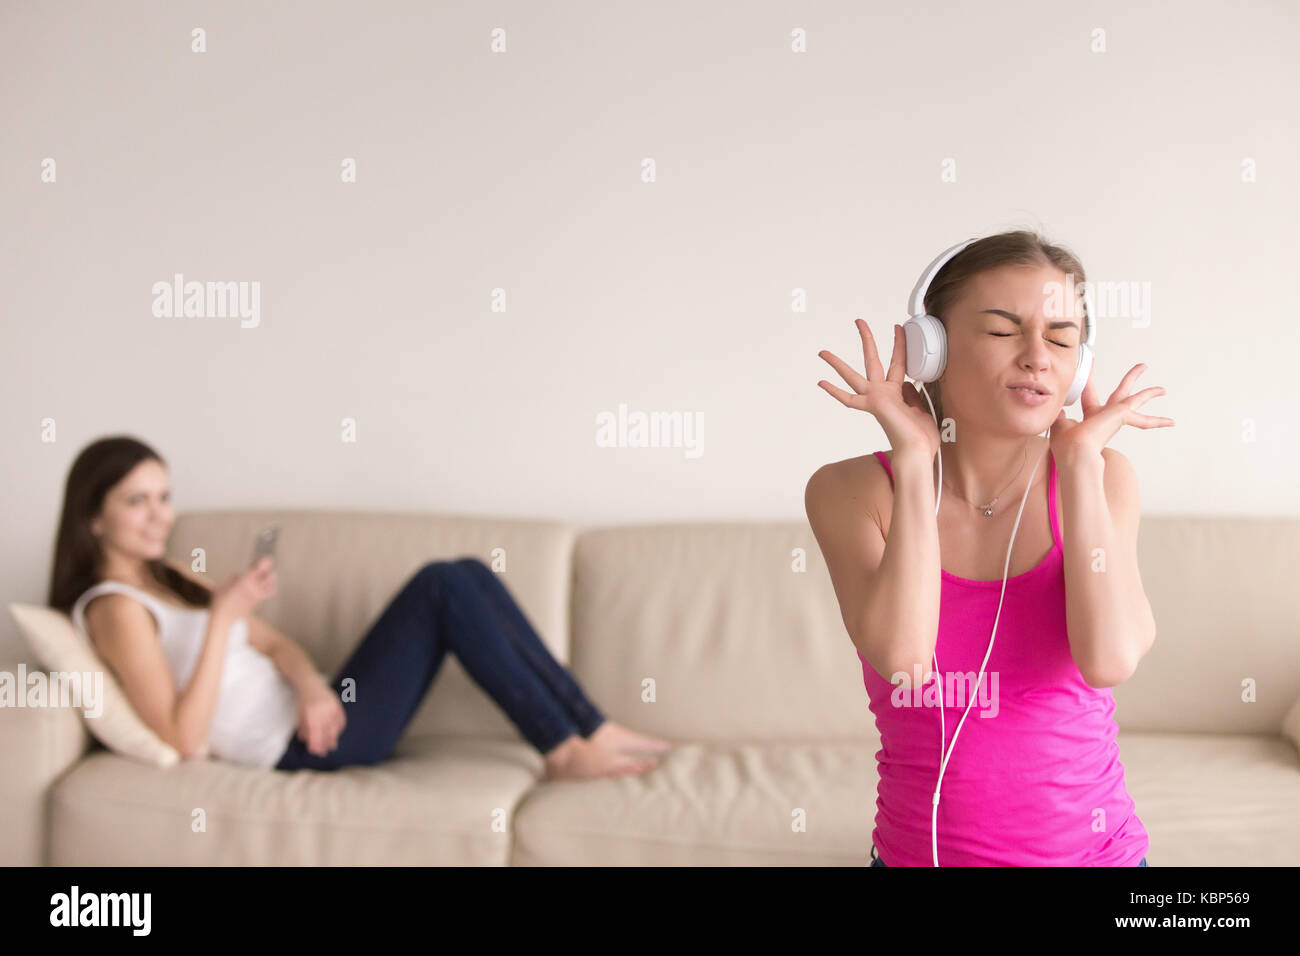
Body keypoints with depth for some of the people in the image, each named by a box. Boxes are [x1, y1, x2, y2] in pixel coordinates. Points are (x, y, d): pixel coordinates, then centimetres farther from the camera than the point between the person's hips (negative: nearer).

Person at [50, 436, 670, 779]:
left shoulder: (167, 579, 17)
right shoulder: (116, 609, -12)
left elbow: (269, 643, 12)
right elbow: (185, 738, -20)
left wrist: (312, 684, -11)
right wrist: (224, 615, -23)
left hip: (313, 714, 9)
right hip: (302, 745, -9)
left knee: (468, 576, -5)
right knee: (442, 587, -18)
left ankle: (590, 731, -6)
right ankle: (566, 750, -12)